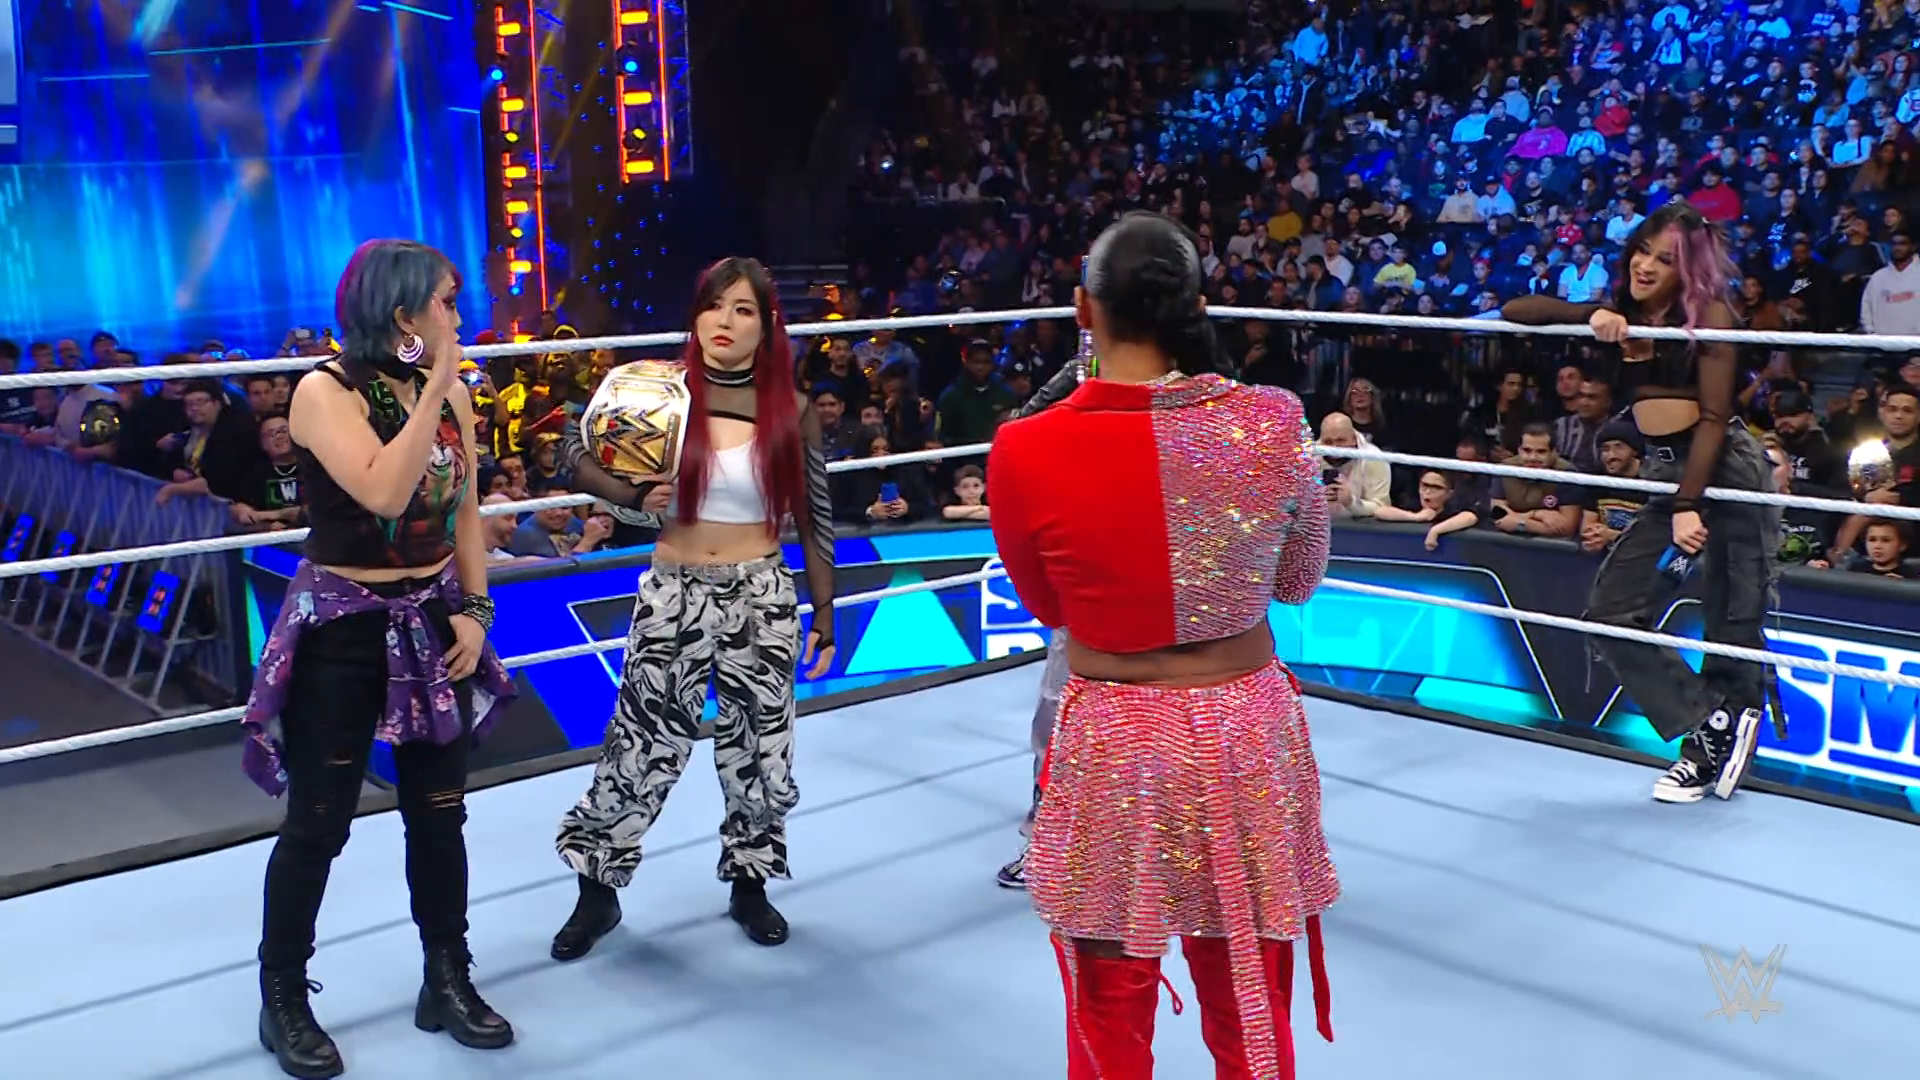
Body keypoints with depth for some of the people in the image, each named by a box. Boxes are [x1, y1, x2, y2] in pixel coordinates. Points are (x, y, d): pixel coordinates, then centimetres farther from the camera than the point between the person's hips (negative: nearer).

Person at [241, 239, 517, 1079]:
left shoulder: (450, 393, 3)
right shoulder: (325, 391, -14)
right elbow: (384, 491, -29)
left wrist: (474, 610, 0)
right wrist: (436, 383, -24)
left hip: (432, 624, 5)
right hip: (343, 630, -5)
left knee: (439, 812, 12)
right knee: (318, 823, 3)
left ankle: (448, 984, 26)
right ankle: (283, 1000, 21)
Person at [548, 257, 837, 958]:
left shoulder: (791, 411, -2)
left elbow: (814, 521, 2)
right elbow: (575, 452, 1)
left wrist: (823, 614, 2)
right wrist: (634, 497, -17)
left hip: (763, 596, 1)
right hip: (674, 594, -1)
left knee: (760, 747, 9)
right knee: (643, 746, 2)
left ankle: (749, 886, 30)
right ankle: (598, 893, 19)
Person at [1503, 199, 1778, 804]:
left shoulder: (1709, 315, -5)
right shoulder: (1620, 317, 10)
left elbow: (1714, 417, -10)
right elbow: (1514, 312, 4)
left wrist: (1689, 504, -18)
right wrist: (1590, 316, -12)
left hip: (1727, 473, -6)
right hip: (1663, 479, 6)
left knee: (1733, 627, -1)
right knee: (1612, 618, -2)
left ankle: (1714, 744, 11)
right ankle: (1715, 723, 5)